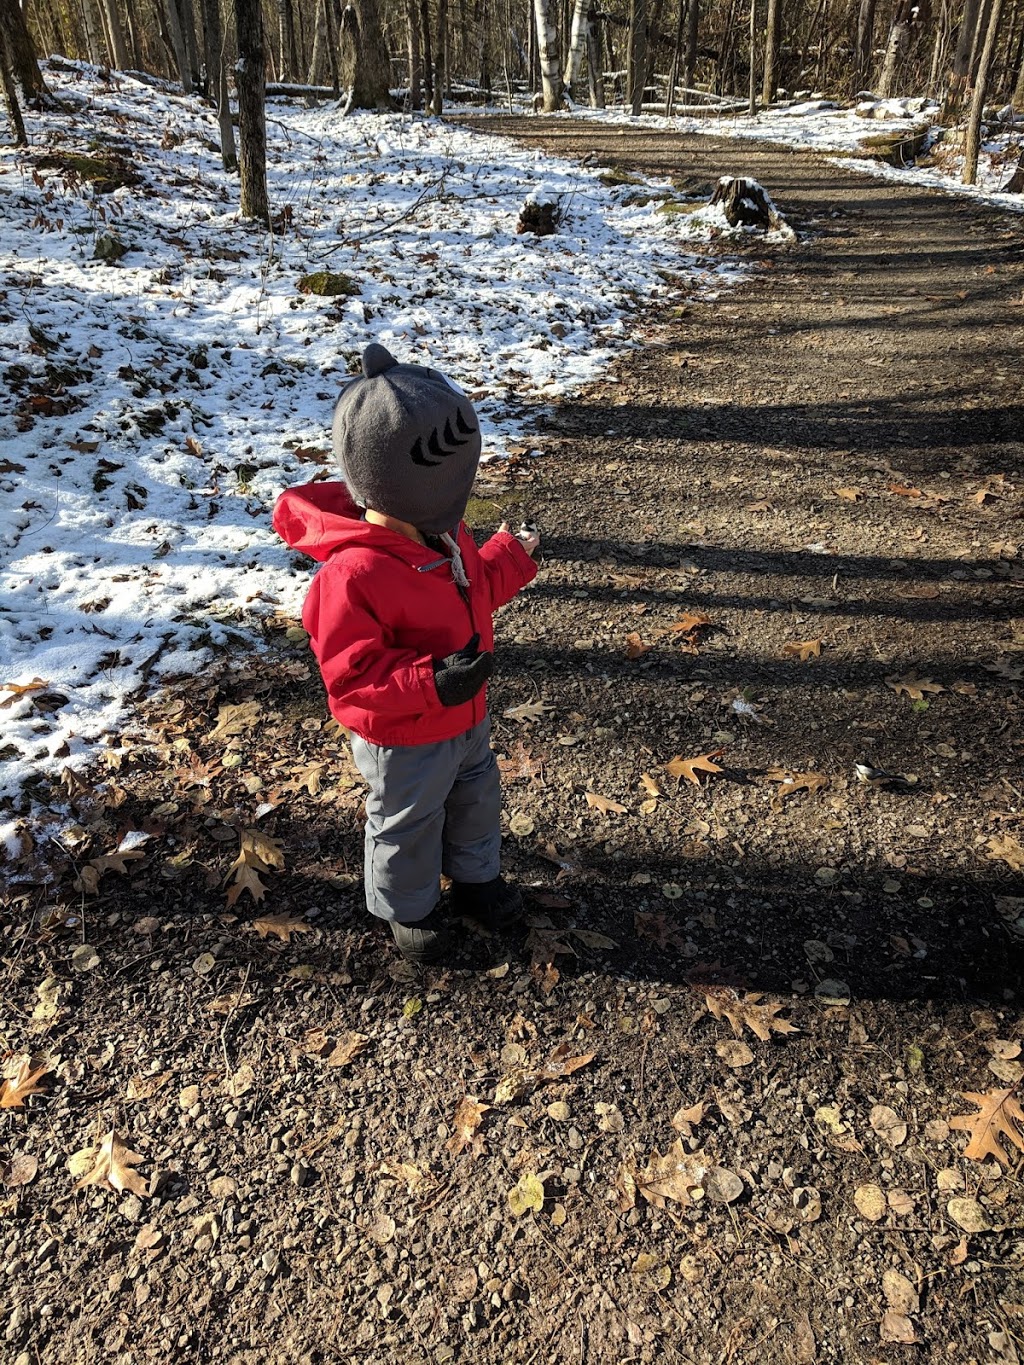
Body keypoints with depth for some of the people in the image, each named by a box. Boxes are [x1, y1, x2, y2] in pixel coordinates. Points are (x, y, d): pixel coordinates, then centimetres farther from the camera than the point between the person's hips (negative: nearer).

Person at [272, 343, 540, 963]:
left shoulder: (441, 534, -6)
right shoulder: (352, 576, -35)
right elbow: (352, 674, -32)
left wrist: (511, 557, 13)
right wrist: (433, 682, -40)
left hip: (468, 716, 8)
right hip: (405, 741, -8)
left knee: (477, 799, 28)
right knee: (410, 825, 17)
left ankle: (477, 877, 55)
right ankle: (410, 909, 44)